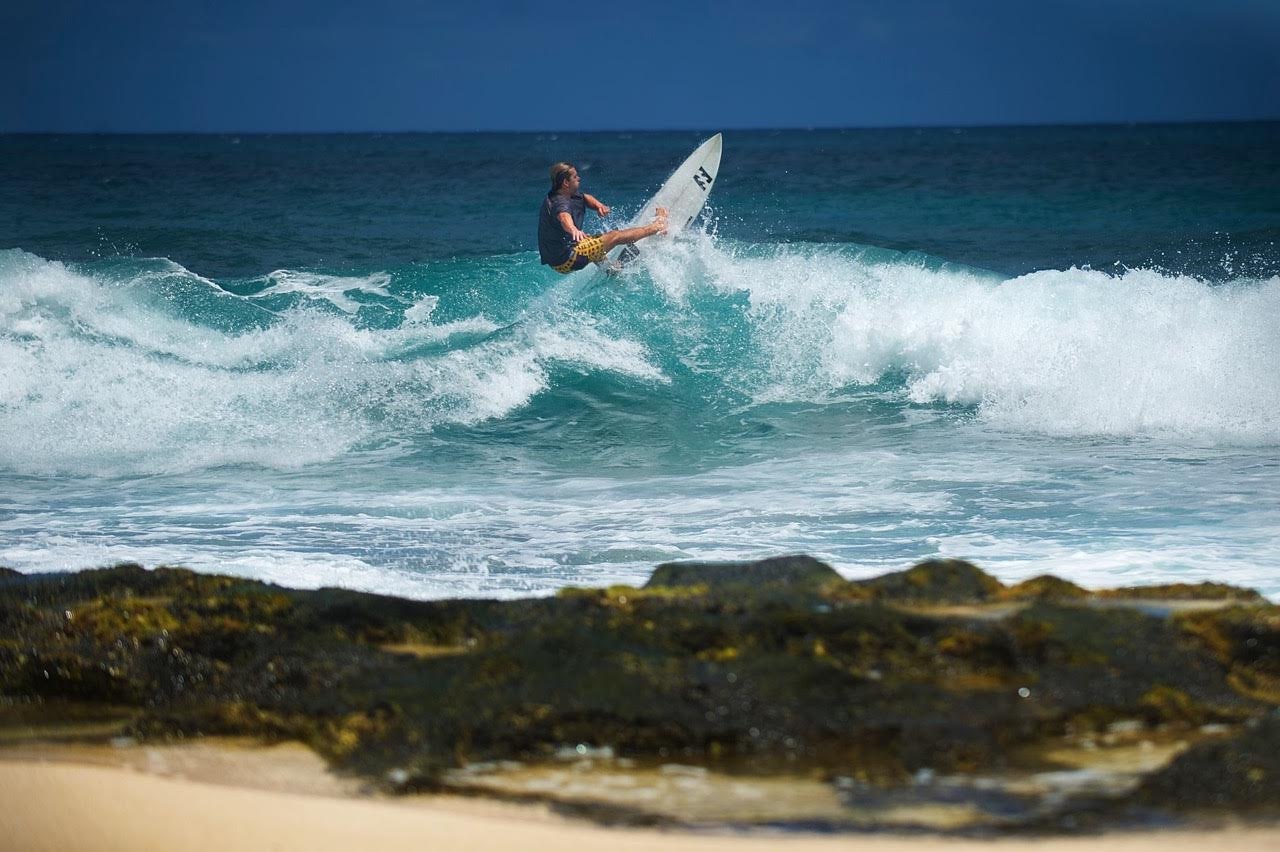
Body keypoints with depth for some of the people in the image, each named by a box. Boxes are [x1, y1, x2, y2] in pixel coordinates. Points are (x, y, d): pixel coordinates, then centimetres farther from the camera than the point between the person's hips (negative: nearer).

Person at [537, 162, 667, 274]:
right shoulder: (560, 203, -27)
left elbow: (585, 198, 15)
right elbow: (564, 217, -47)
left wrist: (598, 205, -8)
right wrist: (574, 230, -70)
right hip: (566, 260, -10)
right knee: (614, 237, -2)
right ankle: (654, 227, 12)